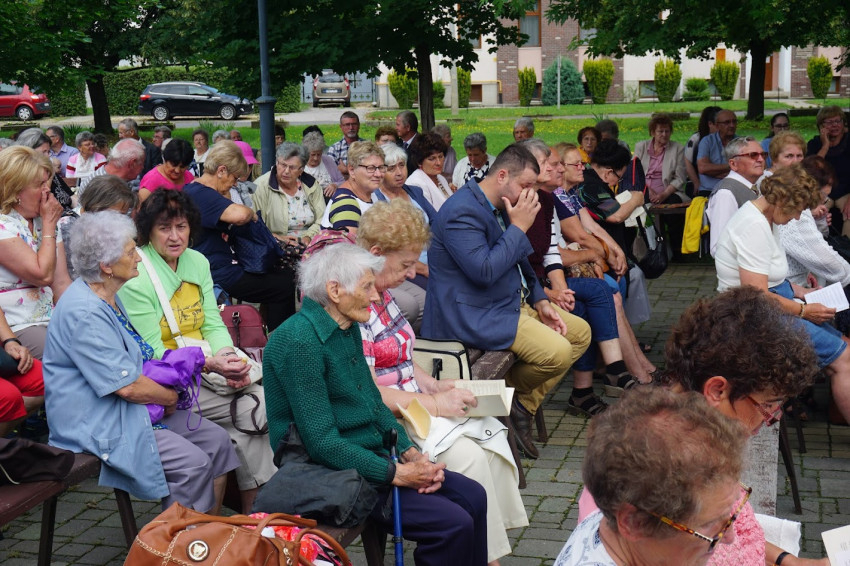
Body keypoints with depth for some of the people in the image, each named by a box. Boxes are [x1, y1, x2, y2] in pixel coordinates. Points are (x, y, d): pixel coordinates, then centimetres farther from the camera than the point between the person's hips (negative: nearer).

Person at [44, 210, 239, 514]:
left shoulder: (108, 296, 11)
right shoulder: (84, 312, -23)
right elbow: (127, 386, -23)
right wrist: (170, 397, -7)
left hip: (133, 409, 10)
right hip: (97, 425, -10)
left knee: (216, 440, 2)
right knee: (192, 461, -21)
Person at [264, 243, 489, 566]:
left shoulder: (348, 330, 8)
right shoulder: (300, 342, -21)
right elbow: (323, 443, -23)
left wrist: (411, 454, 0)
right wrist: (396, 474, -19)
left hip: (372, 457, 9)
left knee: (472, 497, 2)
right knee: (453, 524, -17)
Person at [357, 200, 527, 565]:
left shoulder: (382, 293, 11)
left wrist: (431, 383, 7)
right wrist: (436, 404, -20)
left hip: (412, 404, 10)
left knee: (491, 432, -4)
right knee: (467, 456, -21)